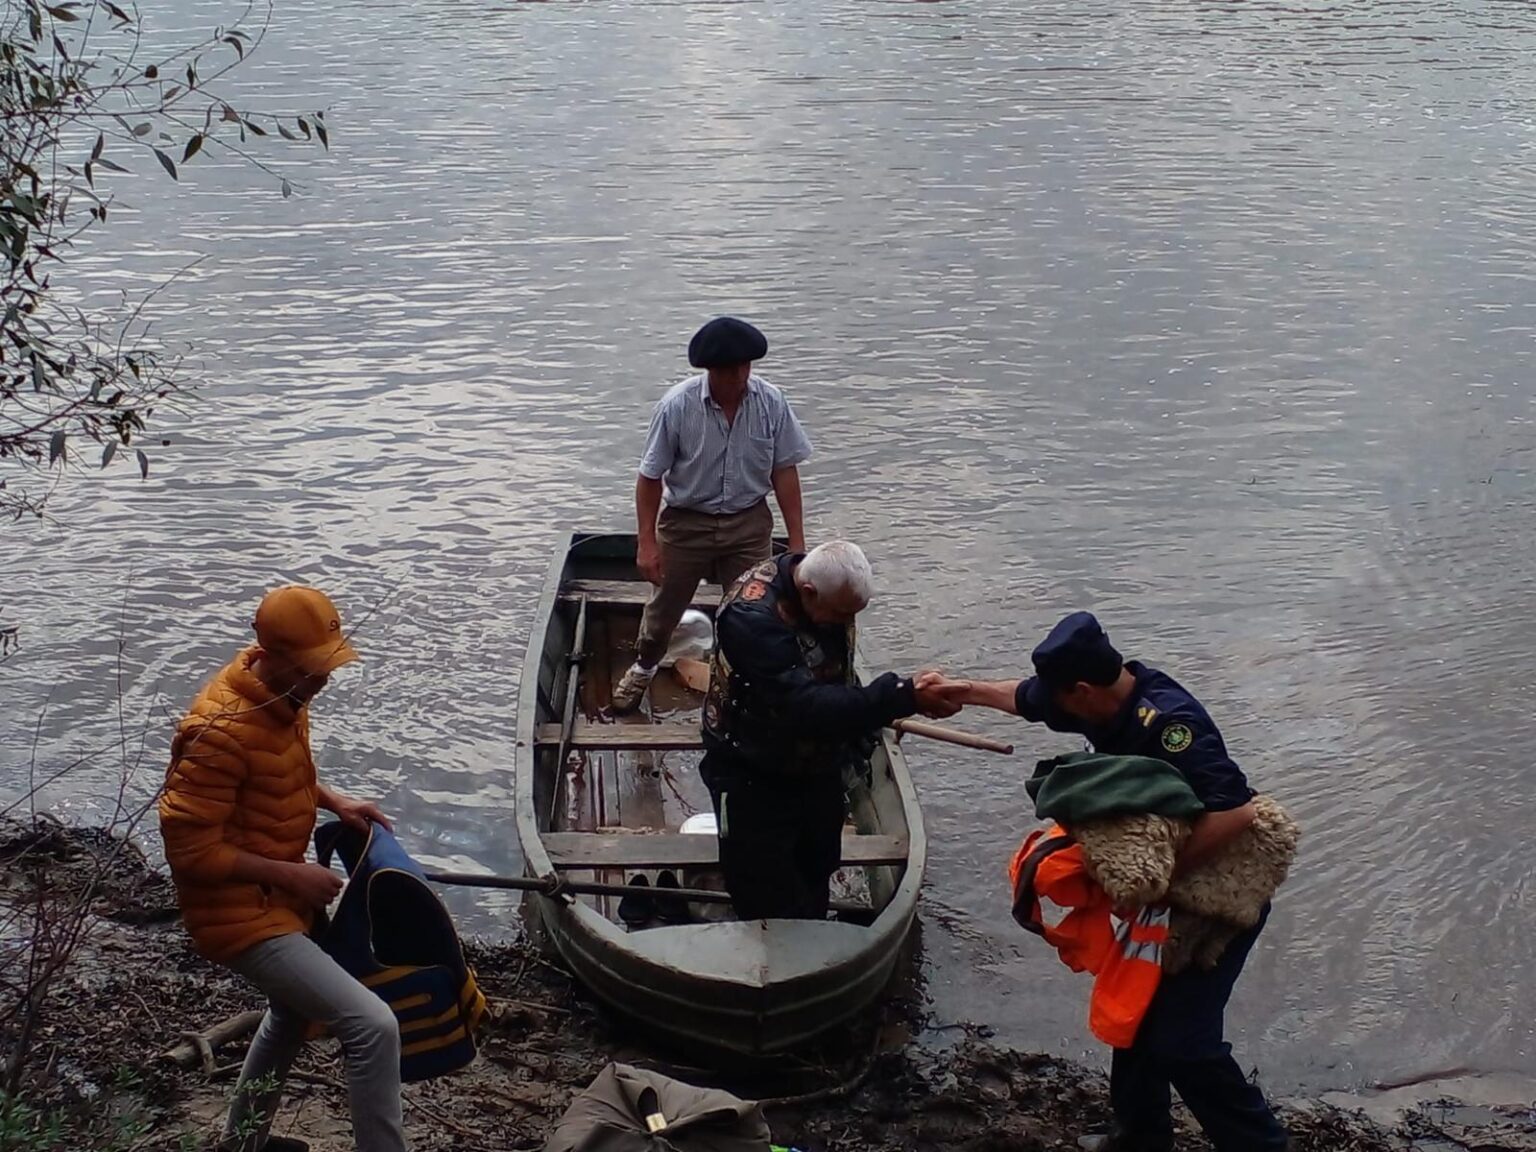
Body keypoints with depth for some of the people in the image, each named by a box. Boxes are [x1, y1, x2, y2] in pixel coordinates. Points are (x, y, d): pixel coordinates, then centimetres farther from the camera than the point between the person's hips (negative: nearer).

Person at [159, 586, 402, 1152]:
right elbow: (192, 850, -26)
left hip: (274, 894, 10)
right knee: (372, 1026, -18)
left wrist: (333, 802, 2)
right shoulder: (222, 730, -29)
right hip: (242, 913, -10)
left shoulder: (283, 694, -1)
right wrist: (292, 875, -21)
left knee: (293, 1010, 33)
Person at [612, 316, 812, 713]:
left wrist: (797, 542, -5)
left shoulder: (771, 403, -14)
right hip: (686, 522, -1)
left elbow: (784, 472, -5)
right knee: (664, 608, 18)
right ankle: (643, 668, 46)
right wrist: (647, 543, -12)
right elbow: (651, 477, -12)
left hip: (749, 524, 1)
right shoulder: (677, 406, -20)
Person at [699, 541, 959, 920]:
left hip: (817, 769, 7)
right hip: (754, 778, -7)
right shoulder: (753, 617, -34)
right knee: (771, 910, -4)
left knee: (813, 893, 20)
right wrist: (905, 696, -47)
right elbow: (806, 707, -41)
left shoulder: (832, 594, -9)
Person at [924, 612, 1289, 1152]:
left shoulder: (1167, 722, -33)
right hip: (1170, 887, 9)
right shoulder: (1113, 696, -6)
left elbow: (1235, 811, -42)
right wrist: (964, 690, 23)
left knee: (1183, 1041, -12)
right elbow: (1028, 698, 15)